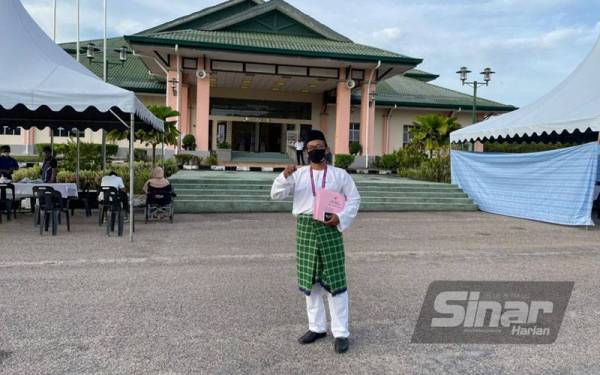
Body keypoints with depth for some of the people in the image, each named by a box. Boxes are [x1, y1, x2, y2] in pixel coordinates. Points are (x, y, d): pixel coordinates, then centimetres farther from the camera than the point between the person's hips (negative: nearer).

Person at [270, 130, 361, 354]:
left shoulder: (339, 174, 5)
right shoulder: (298, 174, 9)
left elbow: (354, 199, 5)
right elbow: (276, 195, 3)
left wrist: (341, 217, -11)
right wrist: (285, 176, -15)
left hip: (329, 228, -2)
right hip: (305, 229, 3)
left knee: (335, 280, -3)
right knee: (310, 280, 10)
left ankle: (341, 333, 7)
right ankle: (317, 327, 25)